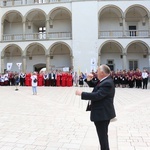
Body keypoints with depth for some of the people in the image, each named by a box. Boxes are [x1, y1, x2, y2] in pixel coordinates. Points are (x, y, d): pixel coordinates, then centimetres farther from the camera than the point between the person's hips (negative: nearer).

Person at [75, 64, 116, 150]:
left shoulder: (107, 83, -24)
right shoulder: (104, 80, 9)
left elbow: (97, 95, -33)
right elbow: (94, 85, 20)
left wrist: (82, 94, -26)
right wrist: (89, 80, -1)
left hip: (103, 113, -11)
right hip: (102, 113, 11)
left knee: (103, 136, 1)